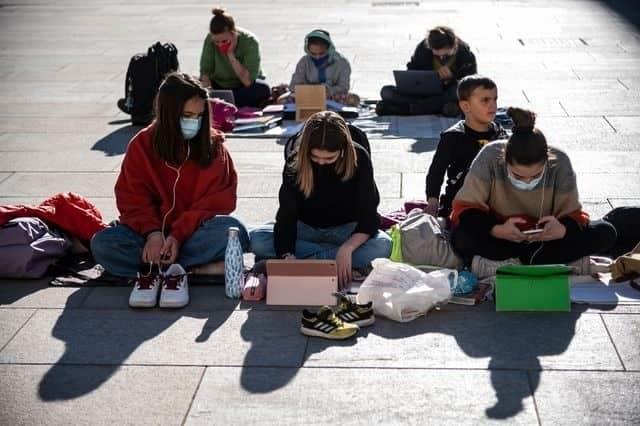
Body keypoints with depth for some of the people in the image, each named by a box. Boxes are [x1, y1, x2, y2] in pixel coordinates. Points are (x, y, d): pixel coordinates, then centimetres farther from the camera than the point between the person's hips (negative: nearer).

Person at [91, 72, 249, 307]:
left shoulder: (213, 145, -2)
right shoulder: (142, 145, 0)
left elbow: (216, 199, -9)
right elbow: (133, 198, -3)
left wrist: (179, 235, -23)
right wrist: (152, 232, -23)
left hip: (195, 230, 0)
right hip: (152, 231, 0)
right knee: (102, 244, -25)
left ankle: (152, 267, -27)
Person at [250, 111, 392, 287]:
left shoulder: (359, 159, -21)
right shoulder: (295, 162, -19)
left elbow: (368, 217, -21)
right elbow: (287, 215, -23)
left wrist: (347, 248, -39)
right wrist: (287, 255, -41)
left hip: (347, 230, -1)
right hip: (306, 228, 1)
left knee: (382, 246, -33)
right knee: (257, 239, -26)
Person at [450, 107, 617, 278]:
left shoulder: (559, 163, -17)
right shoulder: (491, 157, -22)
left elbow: (573, 214, -10)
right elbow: (464, 208, -18)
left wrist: (563, 230, -34)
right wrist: (496, 230, -37)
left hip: (545, 239, 2)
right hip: (500, 239, -2)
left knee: (605, 234, -19)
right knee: (461, 237, -34)